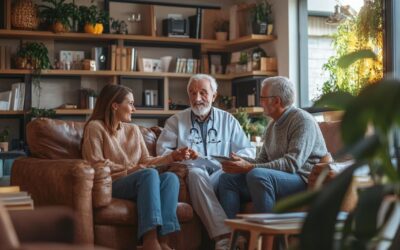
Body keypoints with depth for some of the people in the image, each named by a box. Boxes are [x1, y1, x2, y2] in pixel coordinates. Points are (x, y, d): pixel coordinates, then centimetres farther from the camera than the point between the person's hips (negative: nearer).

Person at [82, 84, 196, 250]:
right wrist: (130, 170, -10)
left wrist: (173, 156, 3)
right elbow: (97, 165, -7)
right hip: (111, 185, -6)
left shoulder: (133, 130, 23)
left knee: (171, 177, -25)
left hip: (138, 183, 6)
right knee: (149, 174, -34)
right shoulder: (95, 127, 3)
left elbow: (145, 161, 15)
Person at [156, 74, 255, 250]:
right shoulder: (176, 121, 17)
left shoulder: (228, 120, 19)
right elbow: (162, 151, 7)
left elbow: (249, 150, 14)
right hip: (190, 174, -1)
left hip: (220, 174, 1)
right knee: (196, 173, -37)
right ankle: (224, 235, -50)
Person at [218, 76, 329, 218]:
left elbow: (292, 164, -22)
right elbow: (263, 160, 18)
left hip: (305, 180, -9)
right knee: (227, 178, 0)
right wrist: (241, 161, -4)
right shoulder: (272, 125, 16)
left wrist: (250, 168, -25)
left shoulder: (302, 121, -11)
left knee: (257, 175, -33)